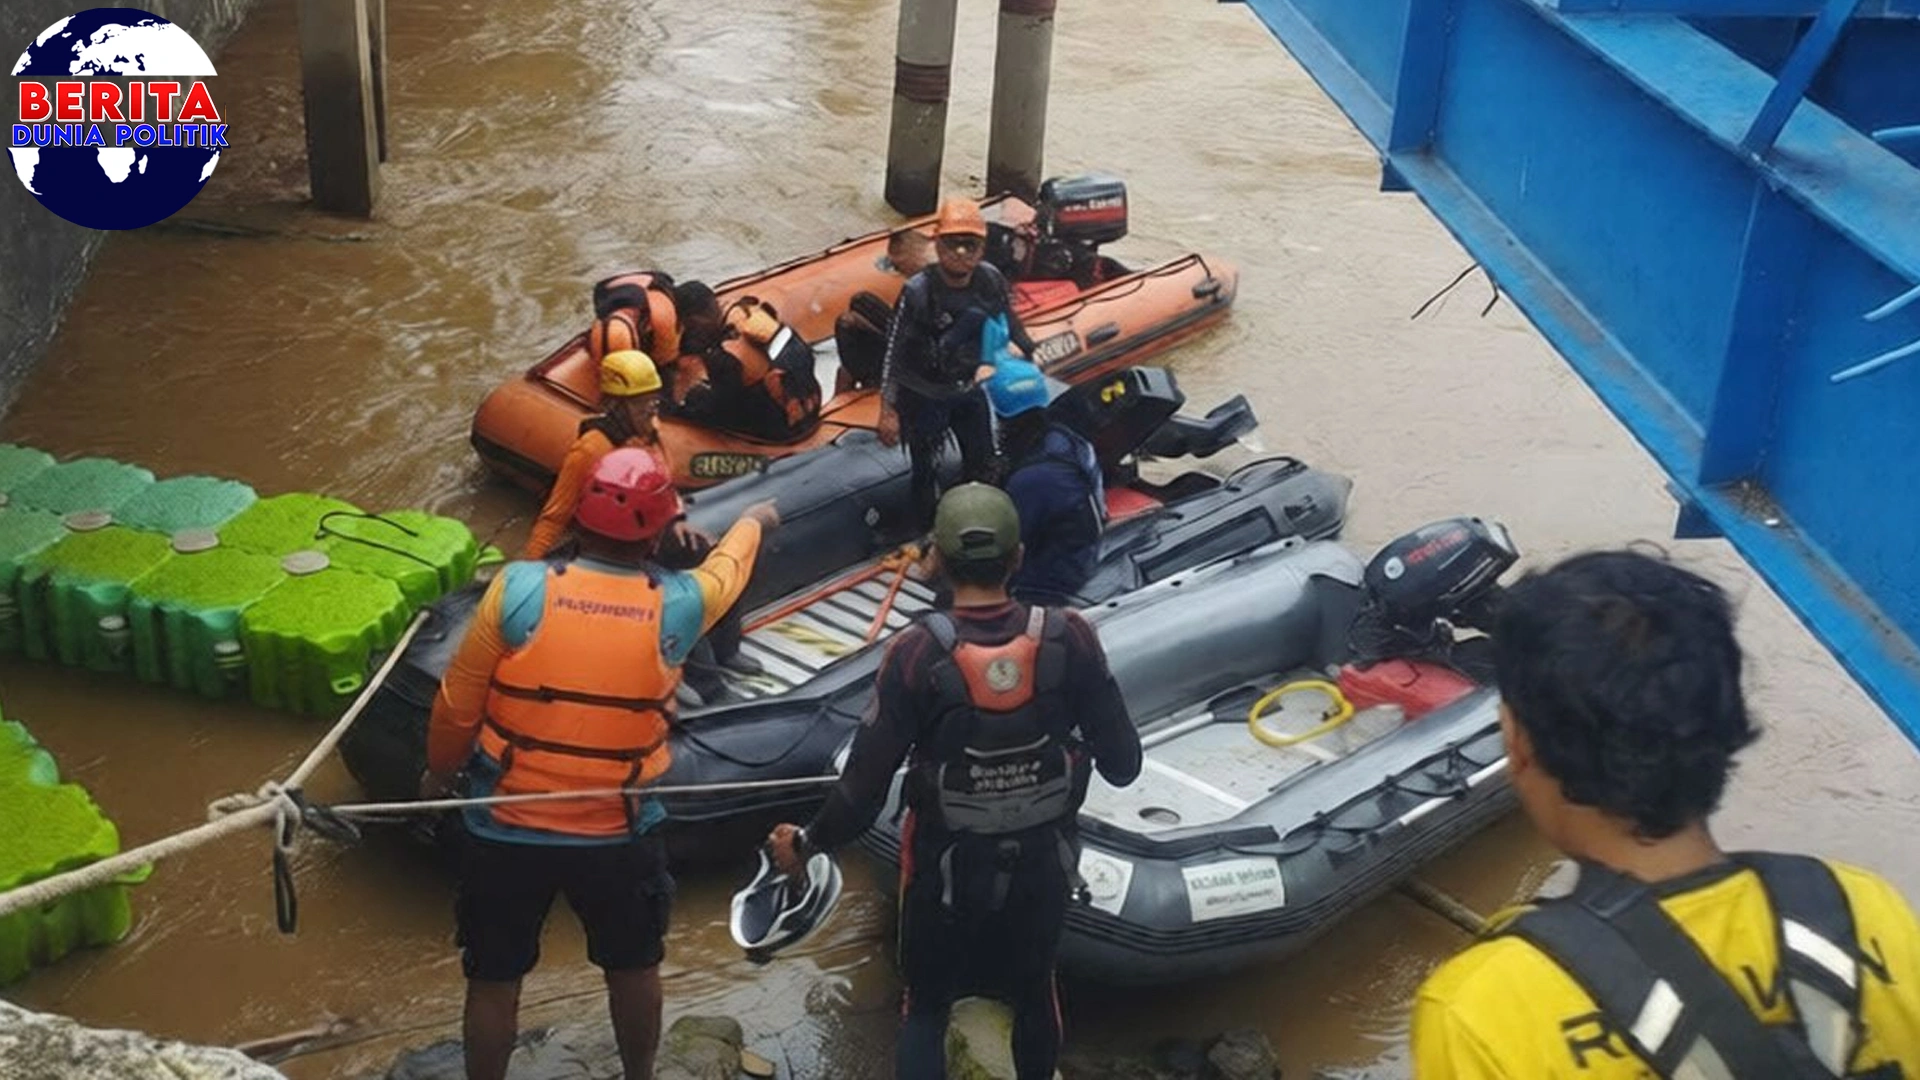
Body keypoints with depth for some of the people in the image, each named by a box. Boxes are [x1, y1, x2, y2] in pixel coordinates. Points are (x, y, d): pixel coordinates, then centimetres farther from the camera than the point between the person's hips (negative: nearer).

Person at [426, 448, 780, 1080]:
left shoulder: (518, 588, -16)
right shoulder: (677, 606, -12)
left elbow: (457, 704, -8)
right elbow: (728, 566, 13)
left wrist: (438, 775, 12)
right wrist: (755, 522, 35)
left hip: (505, 831, -1)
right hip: (619, 835, 1)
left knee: (494, 980, 17)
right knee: (633, 969, 25)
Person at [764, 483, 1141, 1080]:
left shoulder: (917, 654, -24)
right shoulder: (1069, 639, -19)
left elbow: (862, 791, -19)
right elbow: (1123, 765, -11)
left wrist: (805, 843, -1)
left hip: (946, 869, -2)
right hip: (1041, 862, 2)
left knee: (927, 1008, 20)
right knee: (1034, 994, 27)